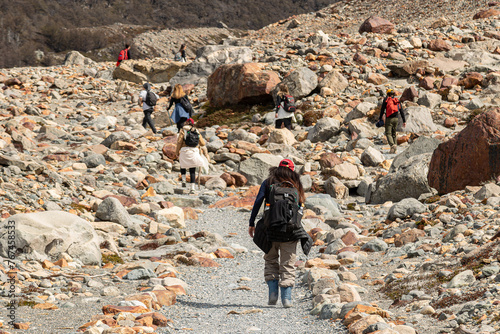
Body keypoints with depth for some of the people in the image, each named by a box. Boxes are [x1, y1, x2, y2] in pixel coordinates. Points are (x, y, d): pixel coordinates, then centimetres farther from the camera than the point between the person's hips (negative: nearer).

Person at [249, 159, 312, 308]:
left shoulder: (268, 183, 5)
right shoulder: (295, 185, 10)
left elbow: (258, 203, -3)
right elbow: (299, 207, 12)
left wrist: (252, 223, 0)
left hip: (271, 228, -1)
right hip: (291, 230, 1)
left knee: (271, 260, 16)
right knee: (288, 264, 7)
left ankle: (273, 292, 4)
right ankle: (286, 297, -3)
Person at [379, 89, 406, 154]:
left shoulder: (386, 99, -1)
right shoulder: (397, 101, 10)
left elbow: (382, 109, -4)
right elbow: (401, 111, 9)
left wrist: (380, 118, 4)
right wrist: (404, 121, 11)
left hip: (389, 119, -4)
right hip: (395, 119, 4)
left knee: (388, 134, -2)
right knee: (394, 134, 15)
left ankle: (393, 145, -28)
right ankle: (394, 150, 10)